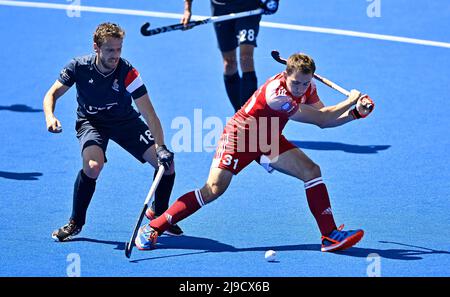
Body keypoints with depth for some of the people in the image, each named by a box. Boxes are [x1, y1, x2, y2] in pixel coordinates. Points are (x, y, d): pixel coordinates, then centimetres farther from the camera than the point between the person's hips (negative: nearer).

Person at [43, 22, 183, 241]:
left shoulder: (127, 73, -26)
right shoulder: (79, 67, -22)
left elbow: (149, 114, -28)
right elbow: (52, 94, -10)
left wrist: (161, 147, -39)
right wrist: (50, 117, -31)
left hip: (125, 120, 1)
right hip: (91, 122, -1)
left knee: (166, 162, -13)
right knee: (93, 165, -33)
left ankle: (158, 214, 16)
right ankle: (75, 223, -12)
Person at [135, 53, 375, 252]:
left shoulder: (306, 87, -8)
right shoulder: (277, 93, -33)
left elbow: (323, 121, 2)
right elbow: (321, 118, -26)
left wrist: (355, 112, -11)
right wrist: (349, 102, -15)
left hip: (269, 140, 8)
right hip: (240, 134, -8)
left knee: (311, 171, -8)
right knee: (213, 189, -18)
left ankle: (330, 236, -3)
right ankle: (152, 228, -11)